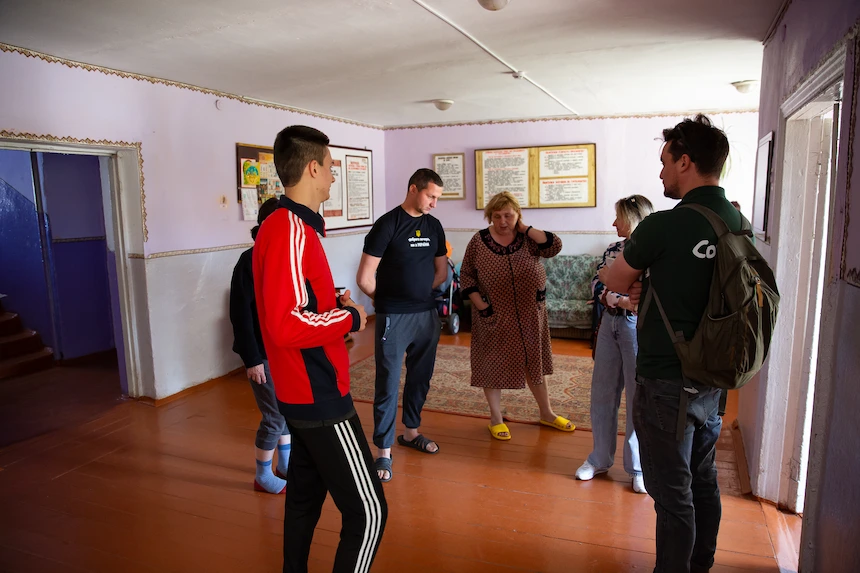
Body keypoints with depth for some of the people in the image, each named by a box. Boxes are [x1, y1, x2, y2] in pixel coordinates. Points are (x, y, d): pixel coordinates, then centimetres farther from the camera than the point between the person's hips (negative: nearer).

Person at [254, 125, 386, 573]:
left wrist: (334, 306, 6)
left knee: (305, 497, 22)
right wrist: (349, 318, -15)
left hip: (302, 394, 10)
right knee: (367, 511, -1)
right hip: (321, 397, -10)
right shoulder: (292, 231, -20)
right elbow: (286, 326, -28)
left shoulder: (284, 225, 12)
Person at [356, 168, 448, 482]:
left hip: (427, 314, 6)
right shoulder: (387, 224, -11)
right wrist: (385, 299, 2)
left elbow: (441, 271, 17)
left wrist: (418, 292, 8)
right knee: (388, 384, 0)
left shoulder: (434, 225, 8)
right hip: (394, 318, -6)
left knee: (420, 377, 16)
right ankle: (383, 451, 11)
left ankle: (411, 432, 35)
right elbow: (364, 278, -13)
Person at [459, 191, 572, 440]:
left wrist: (525, 228, -13)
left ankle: (546, 413, 31)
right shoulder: (479, 241, -6)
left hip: (530, 315, 2)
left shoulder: (528, 238, -2)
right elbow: (466, 276, -4)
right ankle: (496, 418, 23)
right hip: (494, 317, -2)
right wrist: (481, 306, -11)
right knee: (492, 364, 7)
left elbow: (555, 246, -17)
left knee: (533, 361, 15)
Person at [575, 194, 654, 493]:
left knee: (638, 398, 3)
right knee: (602, 393, 12)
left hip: (638, 327, -6)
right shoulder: (613, 250, 9)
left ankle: (638, 467, 20)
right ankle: (600, 458, 27)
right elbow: (597, 284, 0)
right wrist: (620, 300, -18)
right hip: (610, 324, 6)